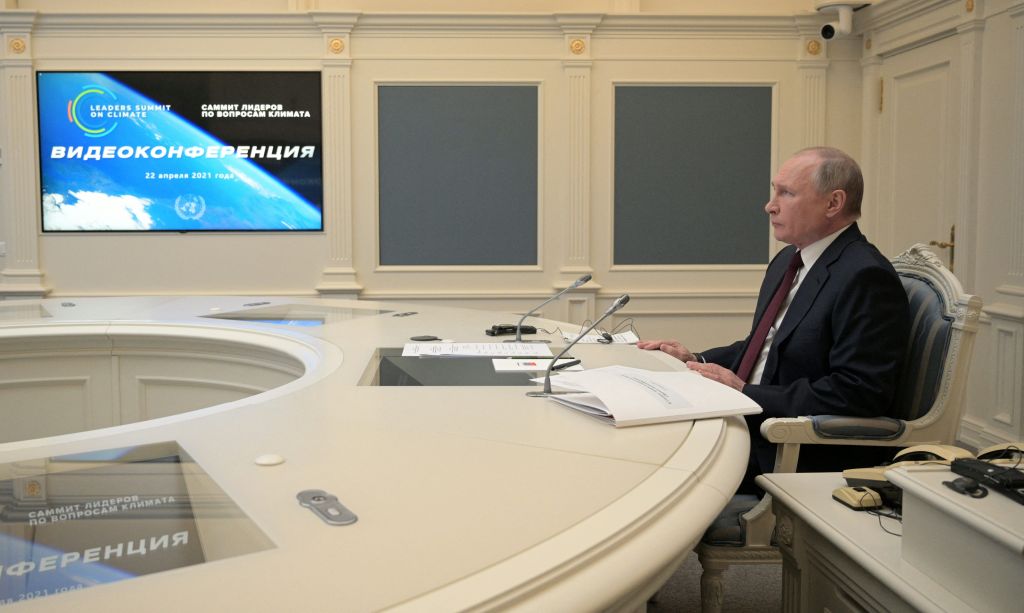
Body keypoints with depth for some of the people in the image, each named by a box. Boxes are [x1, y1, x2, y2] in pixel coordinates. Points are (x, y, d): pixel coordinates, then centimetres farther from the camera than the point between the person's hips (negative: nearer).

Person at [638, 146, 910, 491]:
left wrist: (746, 393, -21)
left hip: (811, 459, -9)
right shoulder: (787, 261, 15)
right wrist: (696, 360, 8)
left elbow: (857, 394, -22)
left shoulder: (866, 278, -16)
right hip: (751, 423, 9)